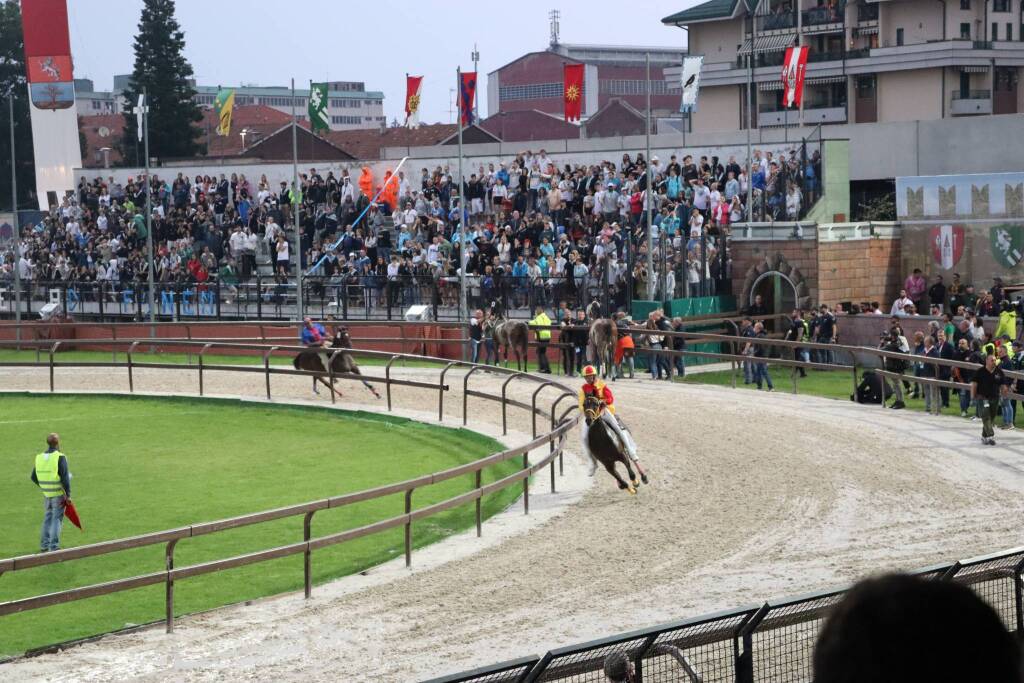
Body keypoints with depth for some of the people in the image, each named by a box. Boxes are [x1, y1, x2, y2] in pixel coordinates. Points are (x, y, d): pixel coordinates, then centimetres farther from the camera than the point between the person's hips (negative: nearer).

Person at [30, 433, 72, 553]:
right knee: (57, 519, 2)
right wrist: (68, 495, -10)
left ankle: (44, 545, 20)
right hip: (58, 494, -5)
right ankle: (54, 547, 0)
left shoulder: (39, 457, 2)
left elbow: (33, 477, 9)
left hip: (46, 494, 5)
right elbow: (65, 478, -18)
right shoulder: (60, 457, -15)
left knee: (47, 518, 17)